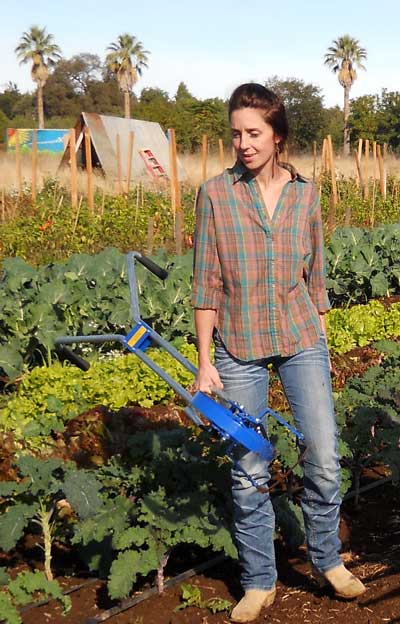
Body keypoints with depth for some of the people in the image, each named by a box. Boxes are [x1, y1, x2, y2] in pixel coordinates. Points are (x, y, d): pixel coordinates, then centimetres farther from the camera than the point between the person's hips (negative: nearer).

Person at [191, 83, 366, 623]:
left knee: (325, 460, -1)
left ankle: (327, 561, 23)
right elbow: (206, 283, -2)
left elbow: (315, 275, 12)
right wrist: (204, 362, -4)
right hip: (239, 347, -2)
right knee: (249, 473, 4)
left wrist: (321, 345, 13)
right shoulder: (215, 193, -3)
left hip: (301, 340, 2)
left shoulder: (305, 194, 4)